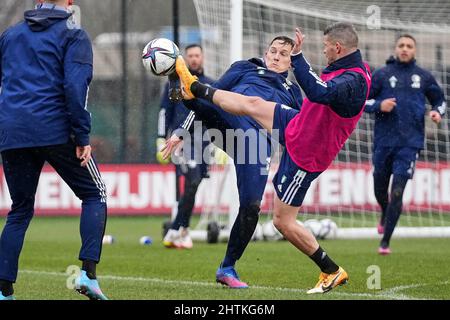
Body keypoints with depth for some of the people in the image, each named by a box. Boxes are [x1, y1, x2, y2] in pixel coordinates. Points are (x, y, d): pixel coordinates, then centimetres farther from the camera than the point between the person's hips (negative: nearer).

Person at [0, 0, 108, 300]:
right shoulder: (74, 35, 1)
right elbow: (76, 86, -12)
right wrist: (83, 138, -11)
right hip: (55, 130, -4)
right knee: (95, 193, 11)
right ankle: (88, 274, -6)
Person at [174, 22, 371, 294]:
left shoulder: (353, 82, -32)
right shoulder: (353, 67, -1)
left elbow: (318, 91, -51)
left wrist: (297, 56, -49)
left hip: (304, 155, -9)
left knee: (284, 221, -1)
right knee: (252, 104, 19)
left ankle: (332, 272, 10)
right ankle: (195, 88, 42)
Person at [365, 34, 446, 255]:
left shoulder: (424, 77, 7)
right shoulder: (382, 74, 4)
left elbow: (440, 100, 20)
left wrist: (438, 112, -2)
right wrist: (378, 105, -12)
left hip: (410, 143, -1)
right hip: (384, 140, 1)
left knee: (397, 191, -10)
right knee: (380, 187, 12)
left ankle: (385, 242, -5)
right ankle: (385, 215, 48)